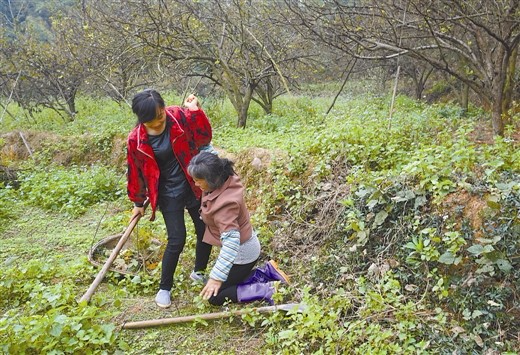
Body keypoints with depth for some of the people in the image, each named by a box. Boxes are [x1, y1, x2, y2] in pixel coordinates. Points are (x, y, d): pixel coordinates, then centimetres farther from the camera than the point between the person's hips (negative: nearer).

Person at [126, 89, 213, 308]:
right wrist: (138, 203, 10)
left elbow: (204, 137, -6)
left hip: (193, 186, 3)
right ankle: (164, 288, 16)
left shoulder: (179, 116, -14)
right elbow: (136, 173, -1)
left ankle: (198, 272, 36)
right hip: (169, 195, -2)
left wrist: (196, 111, -20)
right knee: (177, 240, -6)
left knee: (206, 231, 9)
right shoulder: (136, 140, -14)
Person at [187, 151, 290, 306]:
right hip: (245, 244, 9)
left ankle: (268, 290, -6)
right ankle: (267, 271, 17)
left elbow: (231, 242, -39)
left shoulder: (224, 203, -35)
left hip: (241, 253, -9)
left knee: (214, 297, 2)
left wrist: (216, 277, -38)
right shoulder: (226, 179, -11)